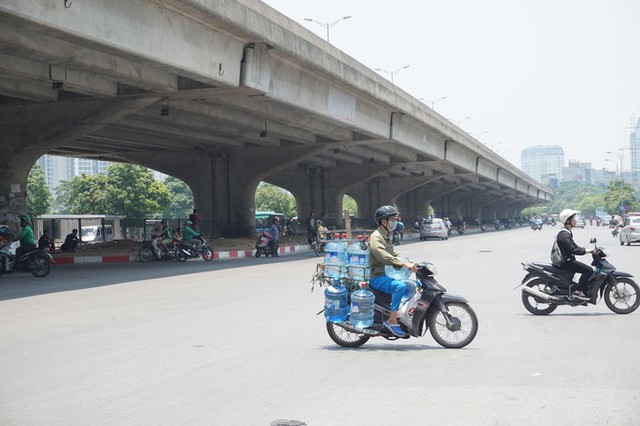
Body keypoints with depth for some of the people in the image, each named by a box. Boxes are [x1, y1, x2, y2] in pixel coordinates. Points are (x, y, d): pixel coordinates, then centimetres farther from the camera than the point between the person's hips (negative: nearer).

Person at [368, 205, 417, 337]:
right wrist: (405, 264, -35)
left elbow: (393, 256, 24)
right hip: (376, 277, -10)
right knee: (400, 286, -32)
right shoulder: (375, 237, -13)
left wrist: (410, 265, 8)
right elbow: (383, 257, -29)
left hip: (383, 275, 10)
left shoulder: (387, 237, 20)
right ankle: (392, 320, -29)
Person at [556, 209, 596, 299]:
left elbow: (574, 247, 20)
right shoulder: (564, 235, -19)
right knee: (588, 270, -19)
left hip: (567, 260, 11)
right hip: (565, 262, -11)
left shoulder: (567, 233, 16)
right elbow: (573, 249, -27)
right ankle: (578, 292, -18)